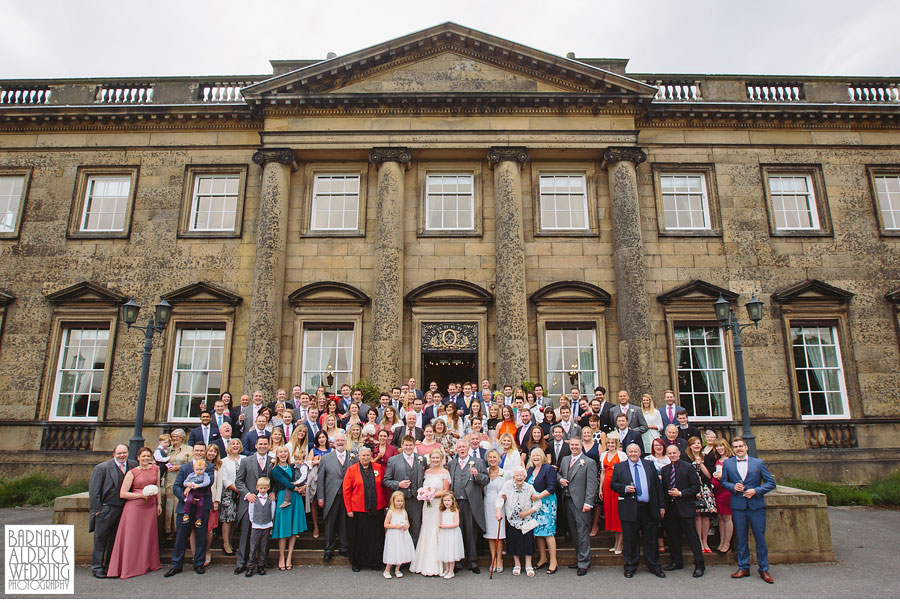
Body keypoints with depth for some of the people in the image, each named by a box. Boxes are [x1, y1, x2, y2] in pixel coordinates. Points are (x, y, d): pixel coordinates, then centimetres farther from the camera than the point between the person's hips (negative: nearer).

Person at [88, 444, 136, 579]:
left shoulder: (133, 466, 4)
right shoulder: (102, 468, -7)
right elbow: (93, 490, -7)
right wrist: (96, 509, -10)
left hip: (123, 508, 4)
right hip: (106, 508, -4)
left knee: (115, 538, 12)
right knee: (101, 538, 4)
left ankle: (110, 565, 24)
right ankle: (97, 567, 15)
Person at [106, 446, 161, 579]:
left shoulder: (155, 469, 8)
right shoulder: (132, 472, -5)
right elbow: (122, 494, -7)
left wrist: (158, 504, 13)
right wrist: (141, 495, -14)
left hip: (151, 507, 4)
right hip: (135, 507, -4)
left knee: (149, 535, 10)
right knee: (132, 537, -1)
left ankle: (149, 564, 23)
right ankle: (129, 567, 9)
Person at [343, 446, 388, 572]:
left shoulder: (378, 468, 4)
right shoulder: (351, 469, -2)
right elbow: (346, 490, -3)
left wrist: (386, 503, 5)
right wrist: (349, 509, -6)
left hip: (377, 510, 2)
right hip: (358, 510, -2)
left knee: (376, 537, 8)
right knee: (358, 538, 7)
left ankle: (375, 562, 23)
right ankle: (356, 563, 24)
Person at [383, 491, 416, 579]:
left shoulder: (404, 512, 5)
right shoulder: (391, 512, -10)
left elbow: (408, 523, 15)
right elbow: (386, 524, -11)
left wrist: (407, 526, -8)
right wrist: (396, 526, -19)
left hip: (403, 535, 5)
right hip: (393, 536, -5)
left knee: (401, 552, 8)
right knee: (393, 553, -3)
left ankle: (397, 570, 26)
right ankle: (387, 571, 15)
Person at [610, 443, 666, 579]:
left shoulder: (649, 465, 10)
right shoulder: (619, 467, 6)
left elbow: (657, 486, 9)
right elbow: (613, 485, 6)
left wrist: (661, 505, 5)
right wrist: (624, 488, -14)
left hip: (649, 508, 2)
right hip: (630, 508, -1)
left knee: (651, 538, 9)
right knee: (630, 539, 4)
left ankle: (654, 566, 24)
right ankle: (630, 567, 17)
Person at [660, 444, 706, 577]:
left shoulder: (688, 467, -4)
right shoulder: (665, 469, 11)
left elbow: (696, 486, -8)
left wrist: (680, 493, -15)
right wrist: (664, 505, 5)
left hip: (685, 507, -5)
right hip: (670, 508, 5)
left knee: (692, 535, -2)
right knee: (673, 535, 11)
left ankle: (699, 565, 6)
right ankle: (677, 561, 24)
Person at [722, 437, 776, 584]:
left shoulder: (758, 463, 2)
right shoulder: (727, 463, 6)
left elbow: (771, 483, 2)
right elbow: (724, 481, 13)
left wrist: (756, 491, -11)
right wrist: (733, 487, -8)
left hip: (756, 505, -1)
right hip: (738, 506, 1)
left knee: (760, 537, 2)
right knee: (741, 538, 7)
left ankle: (764, 569, 15)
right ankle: (743, 568, 18)